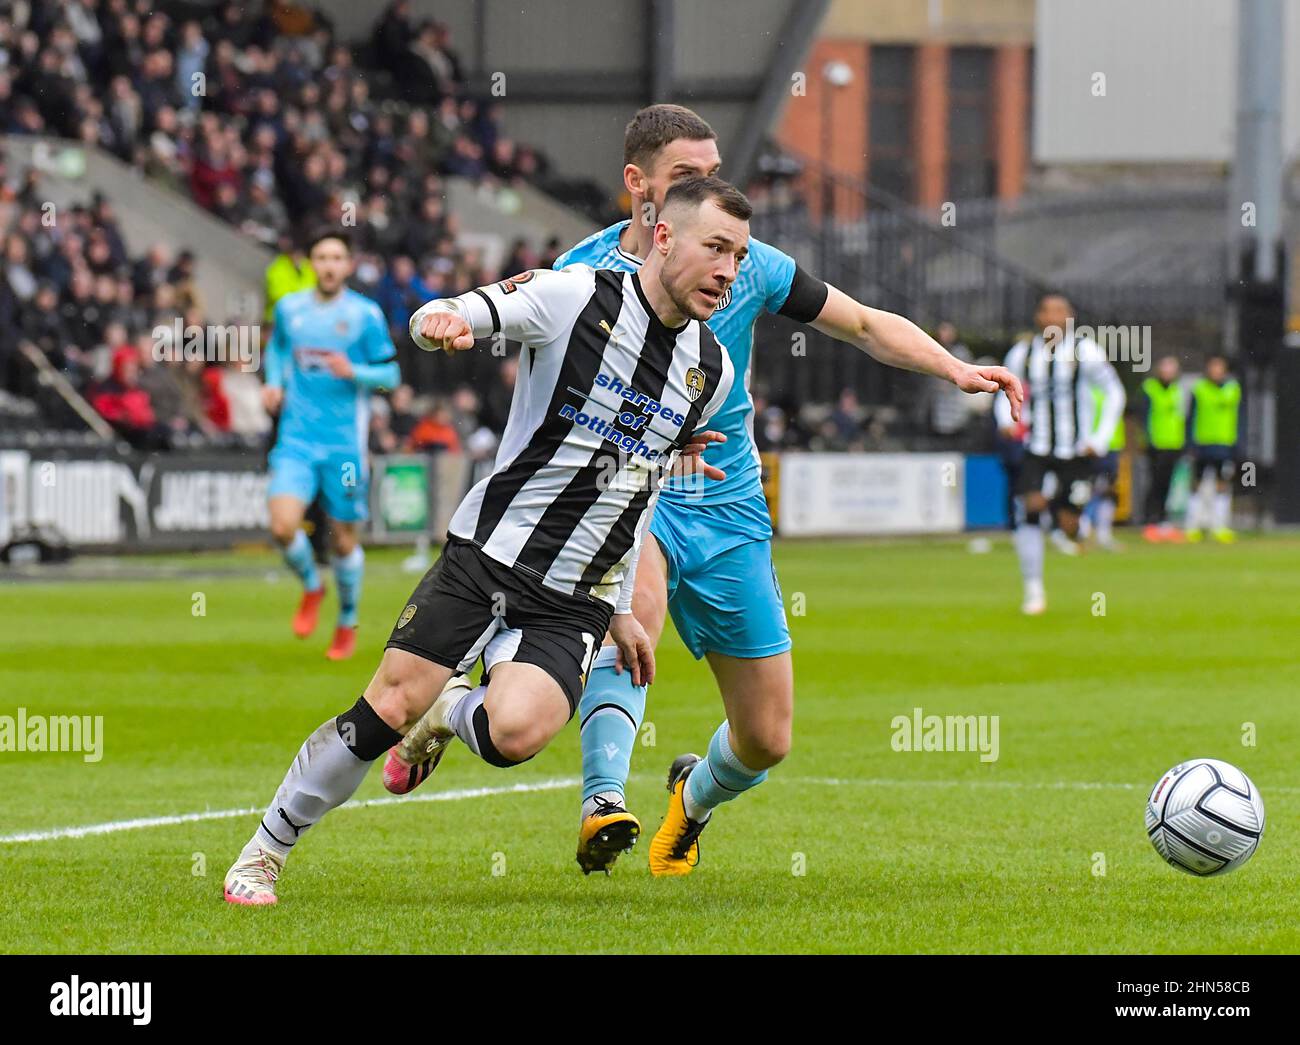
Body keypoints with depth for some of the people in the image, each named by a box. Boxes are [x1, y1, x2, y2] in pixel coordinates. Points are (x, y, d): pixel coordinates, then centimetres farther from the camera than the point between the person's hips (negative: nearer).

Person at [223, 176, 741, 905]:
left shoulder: (712, 371, 7)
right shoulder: (575, 297, -8)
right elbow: (439, 319, -11)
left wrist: (622, 608, 22)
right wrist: (439, 321, -37)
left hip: (574, 602, 3)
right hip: (486, 552, -3)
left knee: (514, 734, -23)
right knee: (389, 708, -10)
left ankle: (454, 710, 14)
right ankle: (263, 855, 9)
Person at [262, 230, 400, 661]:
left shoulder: (365, 314, -3)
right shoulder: (289, 308, 5)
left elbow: (390, 374, 0)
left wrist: (354, 372, -18)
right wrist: (274, 382, 7)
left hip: (345, 442, -2)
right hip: (297, 436, 2)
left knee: (344, 539, 6)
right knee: (283, 525, -16)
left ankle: (347, 623, 28)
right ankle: (311, 588, 15)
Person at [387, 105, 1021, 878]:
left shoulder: (745, 264, -4)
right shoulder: (580, 277, -9)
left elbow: (866, 325, 6)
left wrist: (956, 370, -7)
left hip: (729, 511, 3)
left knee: (766, 740, 5)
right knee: (638, 593, -41)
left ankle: (693, 800, 41)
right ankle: (604, 801, -50)